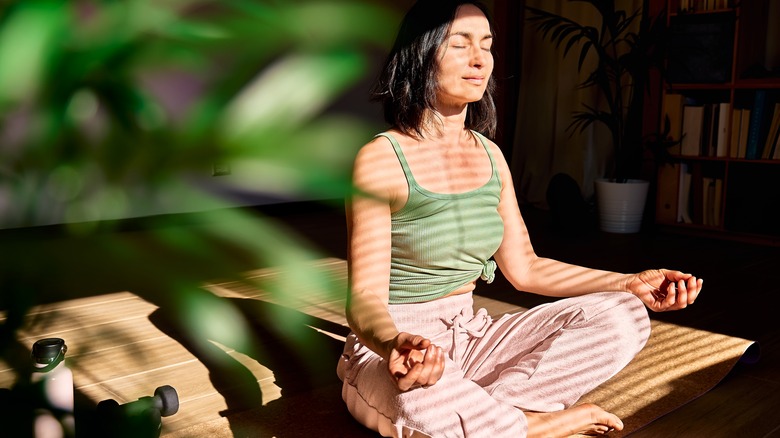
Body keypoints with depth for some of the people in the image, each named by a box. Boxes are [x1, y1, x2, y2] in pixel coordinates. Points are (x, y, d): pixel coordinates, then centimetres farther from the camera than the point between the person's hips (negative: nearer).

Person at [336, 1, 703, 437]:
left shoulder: (490, 156, 6)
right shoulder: (379, 160, -14)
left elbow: (525, 267, 9)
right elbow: (365, 298, -18)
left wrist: (632, 283, 0)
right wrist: (395, 344, -42)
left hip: (469, 337, 6)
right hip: (389, 348, -6)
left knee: (623, 317, -7)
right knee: (424, 398, -42)